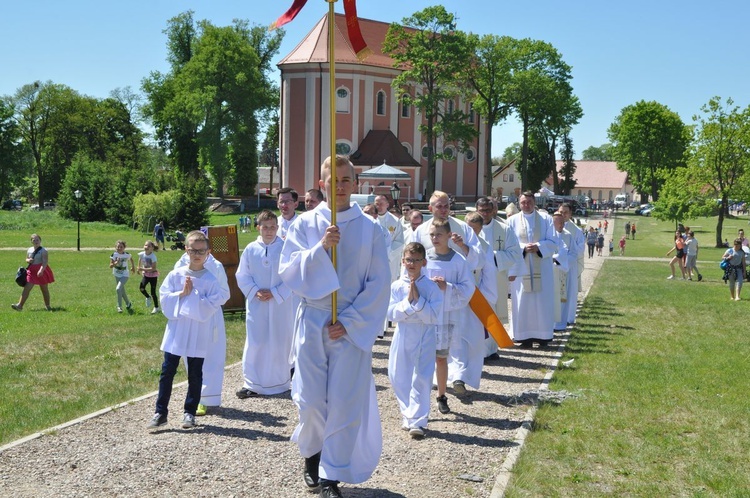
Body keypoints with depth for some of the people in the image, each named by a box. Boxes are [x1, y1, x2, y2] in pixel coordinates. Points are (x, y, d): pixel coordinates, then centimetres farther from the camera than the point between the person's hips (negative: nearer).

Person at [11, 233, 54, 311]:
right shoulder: (29, 250, 9)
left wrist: (41, 270, -34)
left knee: (44, 289, 8)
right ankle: (20, 305, -9)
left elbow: (45, 262, -19)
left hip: (41, 271, -4)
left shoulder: (43, 251, -10)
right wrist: (28, 260, -4)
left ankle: (47, 306, 22)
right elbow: (27, 259, 21)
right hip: (31, 271, 4)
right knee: (26, 288, -6)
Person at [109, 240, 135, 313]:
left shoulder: (127, 255, -15)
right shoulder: (114, 255, -14)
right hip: (117, 275, 4)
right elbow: (110, 266, -17)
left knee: (118, 288, -22)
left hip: (125, 275, -3)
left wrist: (133, 267, 19)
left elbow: (131, 259, 9)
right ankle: (128, 304, 39)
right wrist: (116, 263, -35)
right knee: (122, 290, 16)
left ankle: (119, 306, -11)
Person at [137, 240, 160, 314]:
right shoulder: (142, 254, -10)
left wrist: (143, 269, -29)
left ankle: (156, 308, 18)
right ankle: (148, 298, 17)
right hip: (146, 274, 5)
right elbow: (140, 260, 15)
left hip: (153, 275, -5)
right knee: (141, 288, -15)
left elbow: (153, 268, -27)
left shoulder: (153, 256, -25)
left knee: (153, 292, 0)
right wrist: (139, 269, 13)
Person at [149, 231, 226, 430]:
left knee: (195, 374, 8)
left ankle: (190, 412, 20)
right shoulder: (175, 275, 1)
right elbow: (164, 298, -3)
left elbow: (214, 305, -13)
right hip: (176, 330, 1)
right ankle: (160, 412, 10)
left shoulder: (210, 279, -5)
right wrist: (182, 293, -15)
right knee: (167, 371, 3)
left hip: (199, 334, -1)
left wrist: (193, 295, -17)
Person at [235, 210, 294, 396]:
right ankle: (252, 383, 6)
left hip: (281, 305, -1)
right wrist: (255, 291, -9)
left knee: (280, 342, 6)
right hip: (256, 305, 1)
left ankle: (281, 380, 21)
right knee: (255, 343, 0)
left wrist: (275, 293, -13)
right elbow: (242, 275, 5)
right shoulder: (250, 249, 1)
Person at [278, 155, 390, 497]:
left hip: (354, 325, 0)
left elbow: (379, 284, -2)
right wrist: (320, 248, -21)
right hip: (312, 322, 0)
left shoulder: (369, 229, -1)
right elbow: (288, 270, -7)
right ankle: (311, 454, 31)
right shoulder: (305, 224, 1)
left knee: (345, 403, -1)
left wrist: (350, 322, -9)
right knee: (310, 400, 2)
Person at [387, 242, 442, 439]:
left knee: (421, 379, -6)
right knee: (398, 378, 9)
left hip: (424, 338, -3)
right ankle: (407, 414, 28)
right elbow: (391, 314, -6)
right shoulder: (397, 286, 1)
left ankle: (417, 421, -2)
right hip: (402, 336, 3)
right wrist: (407, 302, -17)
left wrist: (418, 300, -18)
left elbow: (432, 316, -12)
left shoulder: (431, 287, -5)